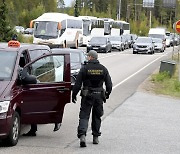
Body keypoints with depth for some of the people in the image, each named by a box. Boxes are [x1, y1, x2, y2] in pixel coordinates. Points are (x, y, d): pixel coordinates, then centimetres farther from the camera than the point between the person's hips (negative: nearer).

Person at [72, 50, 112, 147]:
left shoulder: (84, 68, -8)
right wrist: (107, 94, 22)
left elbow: (77, 84, -8)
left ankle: (82, 135, -21)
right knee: (97, 116, 15)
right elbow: (109, 84, 6)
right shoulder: (103, 69, 3)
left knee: (84, 116, -2)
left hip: (87, 96, -3)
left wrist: (74, 95, 2)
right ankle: (95, 137, 20)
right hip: (99, 96, 3)